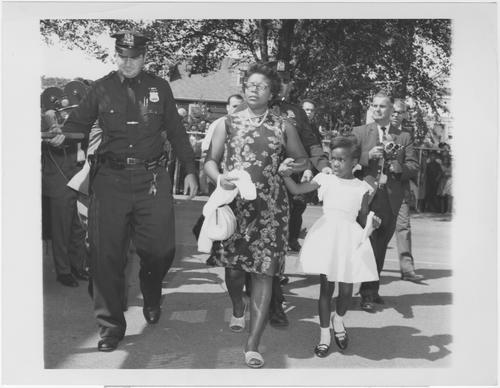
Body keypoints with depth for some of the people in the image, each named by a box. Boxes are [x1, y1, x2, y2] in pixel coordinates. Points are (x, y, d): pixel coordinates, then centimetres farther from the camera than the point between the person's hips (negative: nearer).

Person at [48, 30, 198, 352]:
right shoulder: (101, 88, 7)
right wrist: (61, 136, -11)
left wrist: (190, 170, 9)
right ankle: (111, 324, 12)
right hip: (111, 178, 0)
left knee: (161, 249, 0)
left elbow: (177, 132, 12)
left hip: (152, 179, 0)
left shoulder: (159, 88, 8)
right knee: (107, 253, -1)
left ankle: (152, 298, 34)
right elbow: (78, 123, 10)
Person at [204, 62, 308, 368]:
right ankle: (238, 309, 43)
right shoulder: (228, 123, 8)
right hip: (233, 203, 1)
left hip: (269, 206, -1)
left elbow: (302, 159, 17)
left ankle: (253, 344, -3)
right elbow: (211, 161, 6)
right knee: (233, 265, 10)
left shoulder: (283, 127, 7)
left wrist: (286, 169, 0)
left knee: (264, 271, -6)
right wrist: (219, 177, -13)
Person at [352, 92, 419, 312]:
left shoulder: (404, 137, 13)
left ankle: (372, 289, 24)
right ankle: (368, 293, -4)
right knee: (368, 244, -10)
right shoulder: (359, 132, 8)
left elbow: (414, 166, 7)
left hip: (391, 198, 3)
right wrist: (368, 155, -16)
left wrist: (398, 167, -12)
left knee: (381, 246, 12)